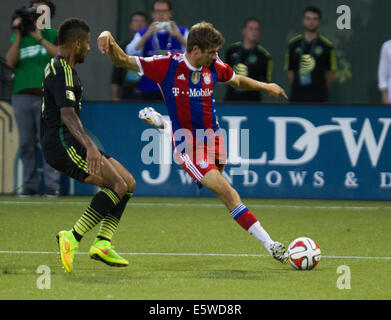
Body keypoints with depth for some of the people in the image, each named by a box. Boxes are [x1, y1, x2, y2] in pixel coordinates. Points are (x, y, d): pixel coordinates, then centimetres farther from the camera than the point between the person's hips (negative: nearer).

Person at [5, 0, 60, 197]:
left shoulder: (53, 35, 10)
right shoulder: (18, 37, 15)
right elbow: (10, 61, 2)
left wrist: (39, 37, -7)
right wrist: (18, 35, -3)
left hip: (46, 97, -3)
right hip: (21, 96, 3)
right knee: (26, 143, 3)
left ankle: (52, 185, -7)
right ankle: (30, 185, 7)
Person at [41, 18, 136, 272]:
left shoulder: (59, 68, 20)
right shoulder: (61, 72, -14)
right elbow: (67, 114, -28)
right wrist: (89, 146, -40)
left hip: (69, 144, 11)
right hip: (62, 143, -11)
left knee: (128, 183, 2)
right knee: (118, 186, -22)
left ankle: (103, 244, -6)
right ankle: (73, 238, -24)